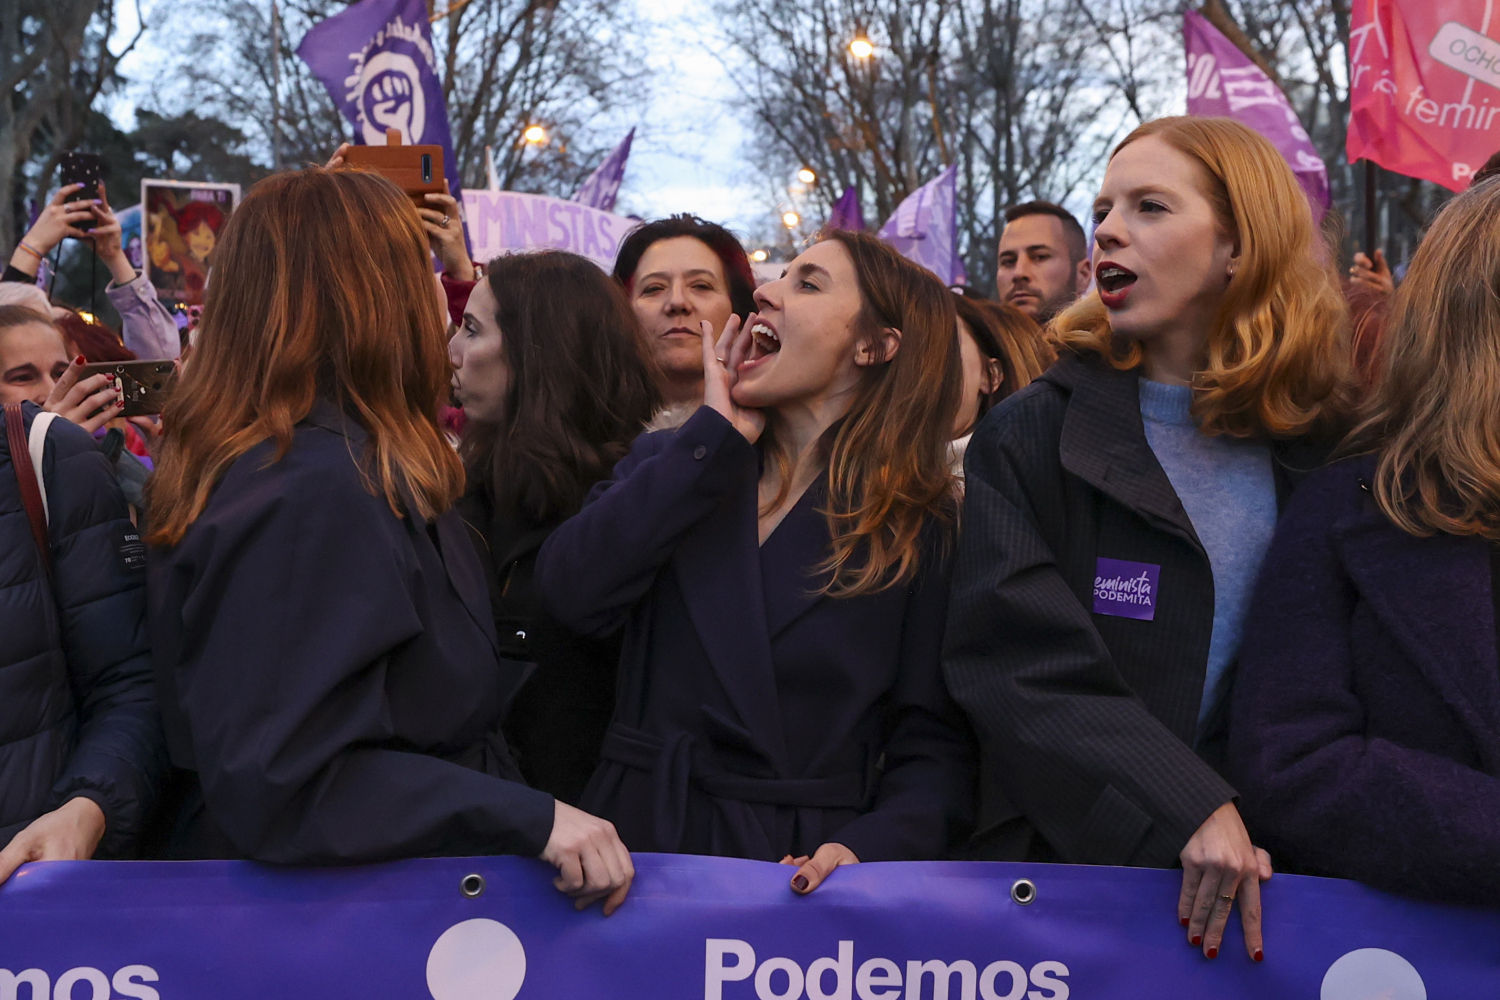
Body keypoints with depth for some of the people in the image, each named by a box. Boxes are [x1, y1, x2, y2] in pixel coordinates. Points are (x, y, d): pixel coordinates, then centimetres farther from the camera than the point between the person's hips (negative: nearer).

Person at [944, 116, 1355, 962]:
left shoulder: (1326, 443, 3)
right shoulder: (1032, 436, -3)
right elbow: (1019, 661, -14)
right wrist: (1189, 811, -24)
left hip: (1270, 875, 2)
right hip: (1071, 861, -1)